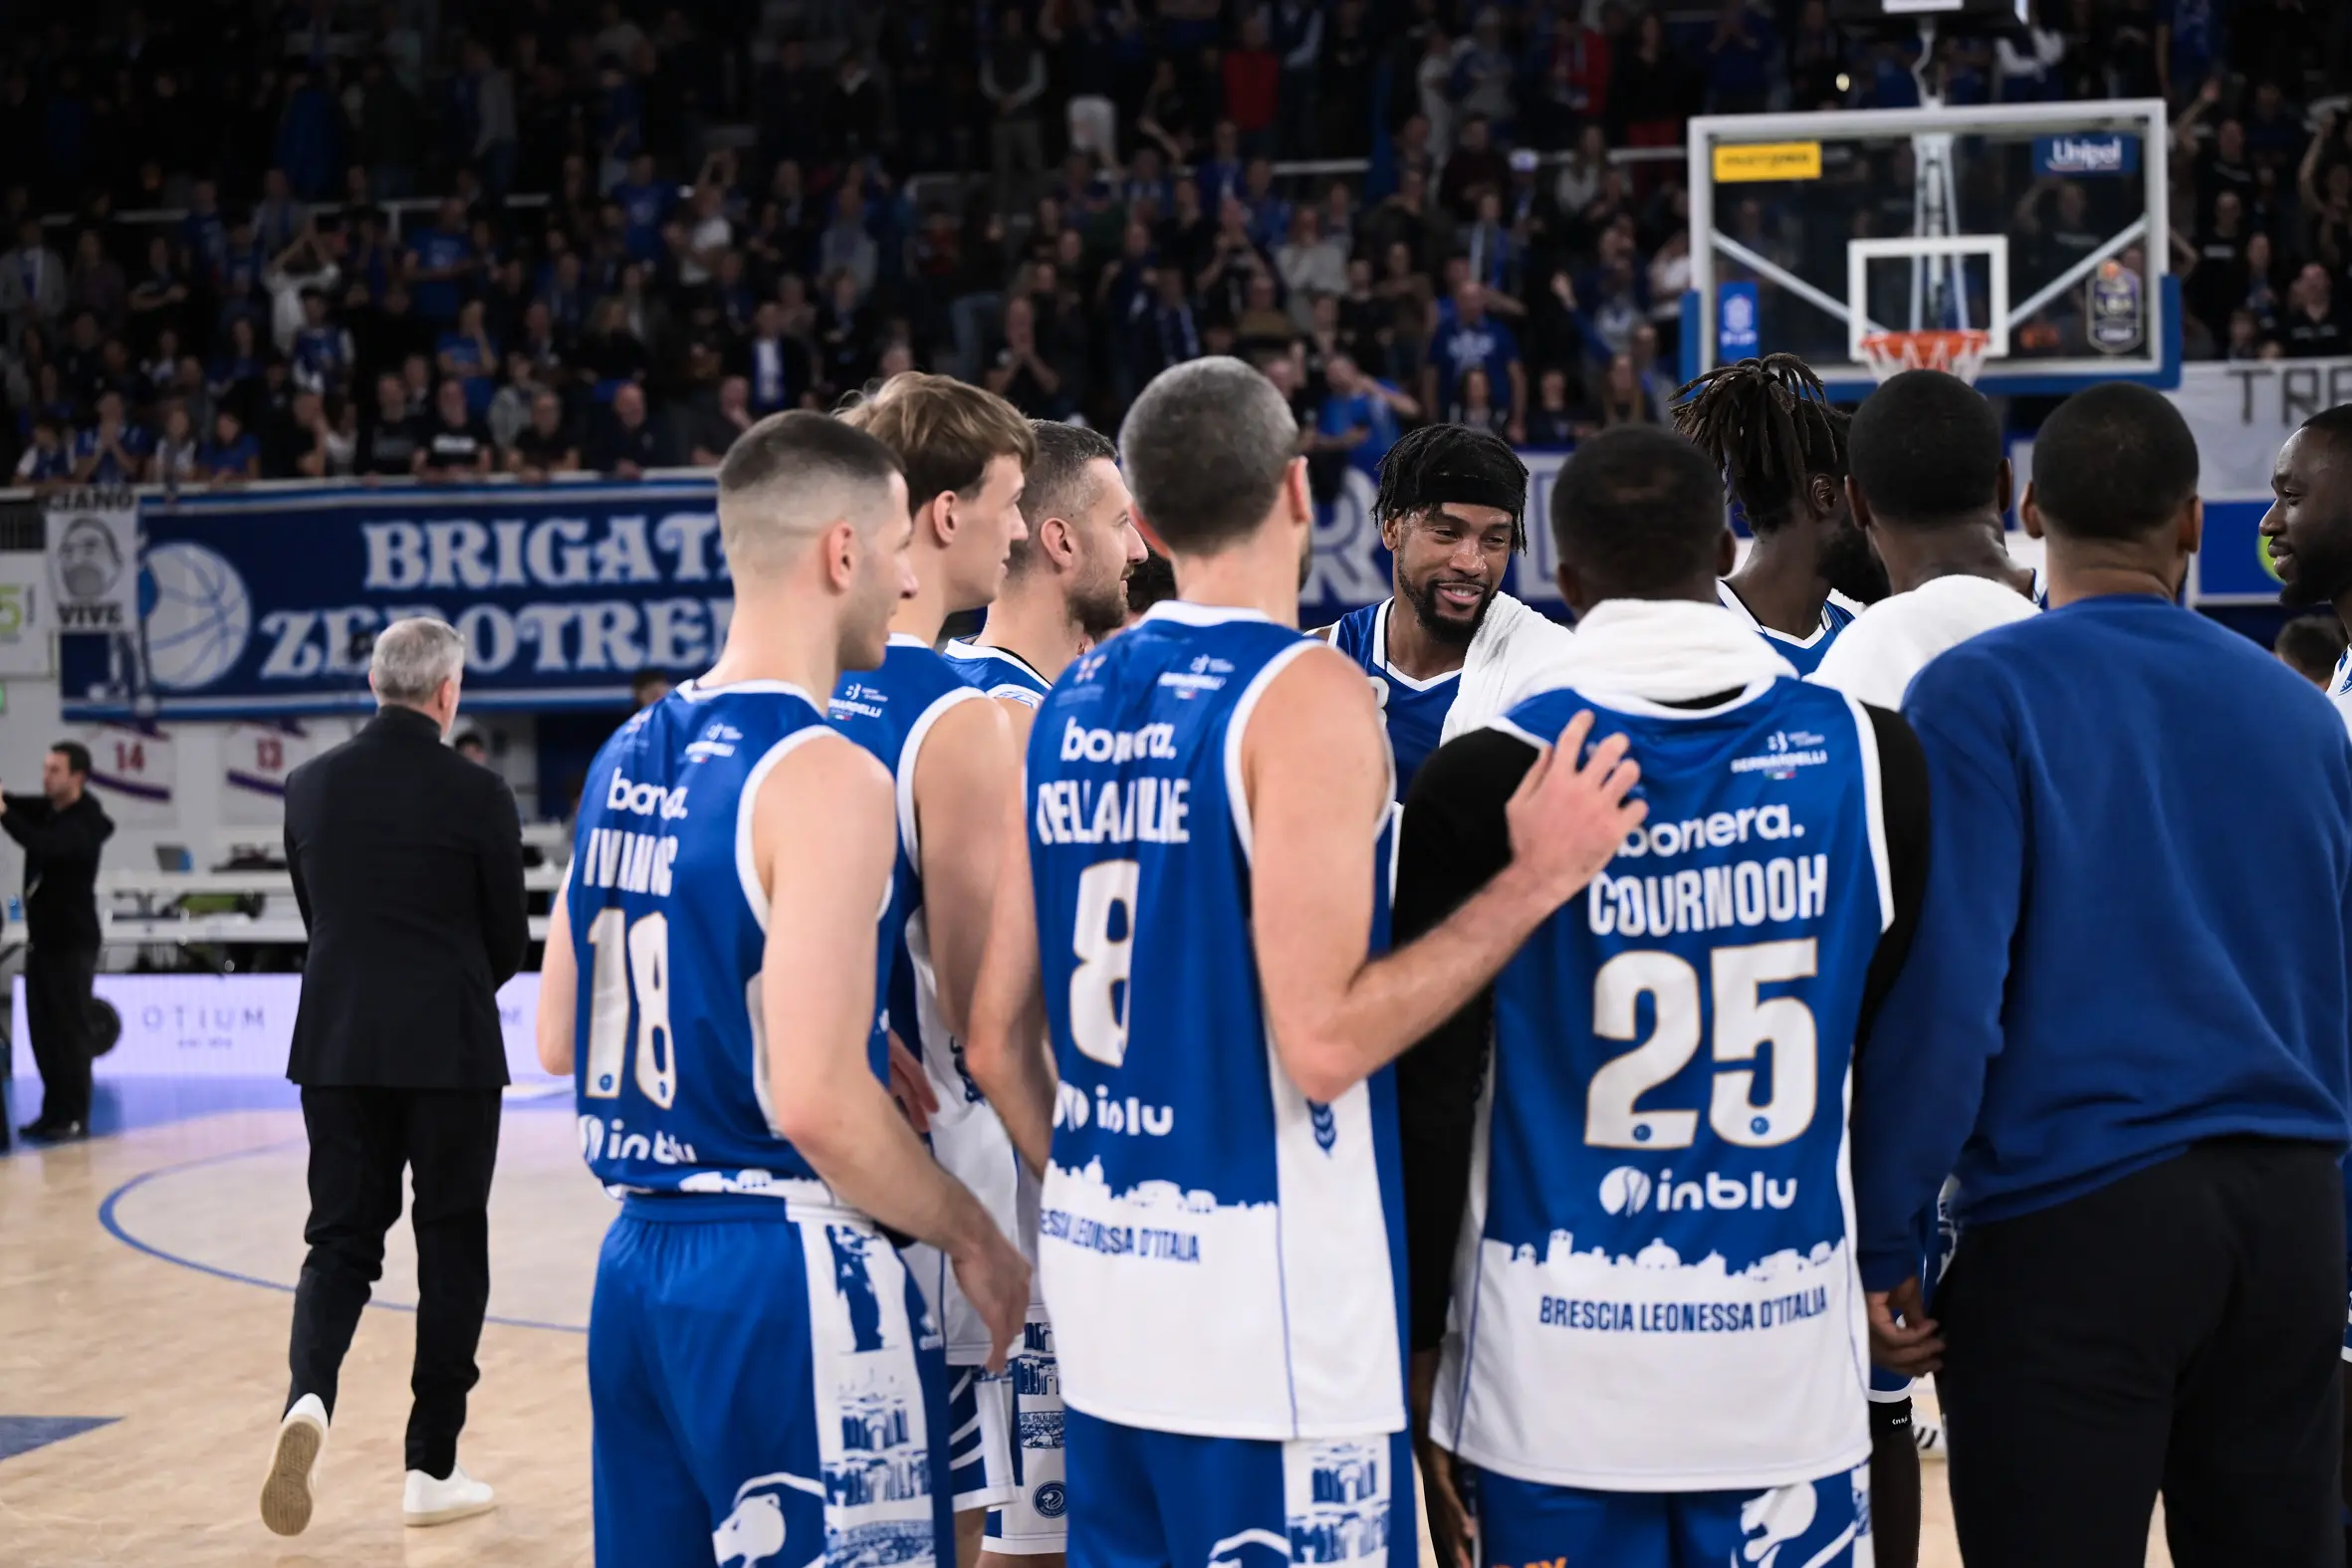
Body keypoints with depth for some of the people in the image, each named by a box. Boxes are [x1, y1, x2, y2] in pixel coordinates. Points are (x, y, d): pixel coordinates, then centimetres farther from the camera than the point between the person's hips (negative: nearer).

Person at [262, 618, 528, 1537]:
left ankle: (310, 1396, -19)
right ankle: (432, 1470, 11)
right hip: (450, 1049, -3)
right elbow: (508, 940, 0)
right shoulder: (477, 795, -8)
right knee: (451, 1251, 8)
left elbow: (314, 914, 12)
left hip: (337, 1047, 3)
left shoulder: (310, 786, 3)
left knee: (340, 1241, 9)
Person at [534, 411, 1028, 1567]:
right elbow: (817, 1102, -22)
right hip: (785, 1274, -8)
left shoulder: (630, 757, 9)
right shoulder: (825, 776, -16)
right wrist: (970, 1238, -8)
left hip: (639, 1257, 8)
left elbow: (559, 1041, 16)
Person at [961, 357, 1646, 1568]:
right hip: (1260, 1296, -7)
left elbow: (997, 1041, 11)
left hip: (1101, 1285, 7)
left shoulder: (1073, 703, 8)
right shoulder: (1305, 694, -12)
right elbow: (1324, 1041, -19)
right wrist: (1537, 880, -13)